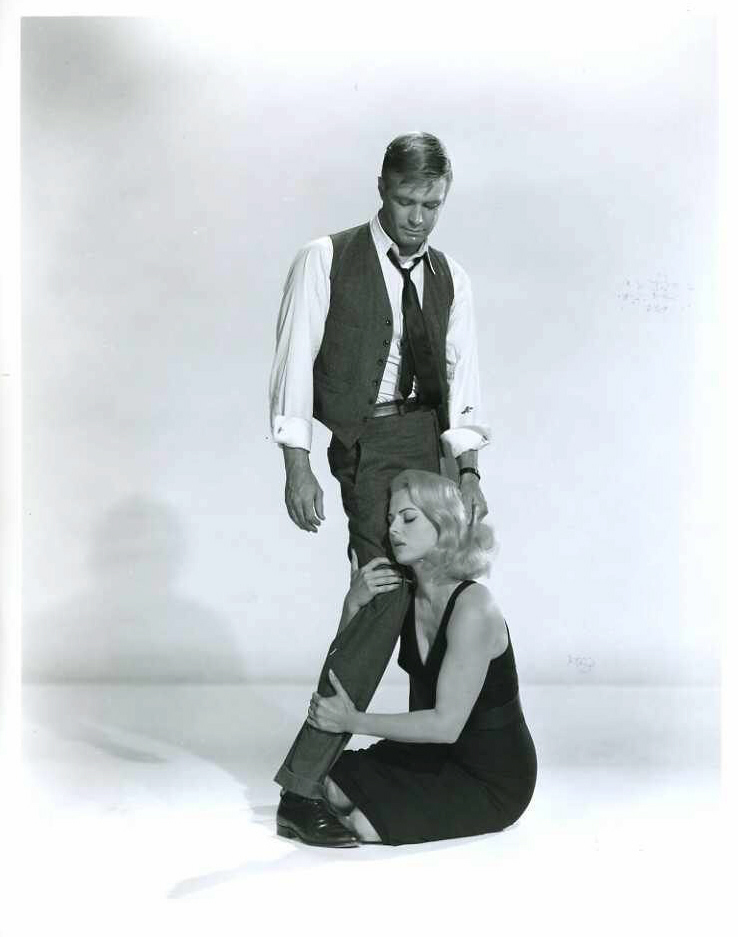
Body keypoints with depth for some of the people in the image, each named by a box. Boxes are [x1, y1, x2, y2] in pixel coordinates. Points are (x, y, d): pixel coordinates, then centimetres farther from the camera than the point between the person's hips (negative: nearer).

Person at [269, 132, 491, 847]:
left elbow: (462, 379, 10)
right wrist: (297, 465, -13)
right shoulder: (326, 260, 0)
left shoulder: (450, 279, 15)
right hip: (369, 442, -6)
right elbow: (294, 361, -5)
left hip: (434, 440, 6)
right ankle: (301, 789, -9)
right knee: (386, 598, -15)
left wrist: (468, 471, -1)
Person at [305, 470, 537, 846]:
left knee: (365, 824, -17)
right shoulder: (404, 595, -3)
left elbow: (446, 723, -27)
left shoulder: (473, 607, -26)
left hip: (495, 777, -7)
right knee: (333, 785, -6)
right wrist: (353, 603, -15)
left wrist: (354, 721, -21)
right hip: (435, 753, 7)